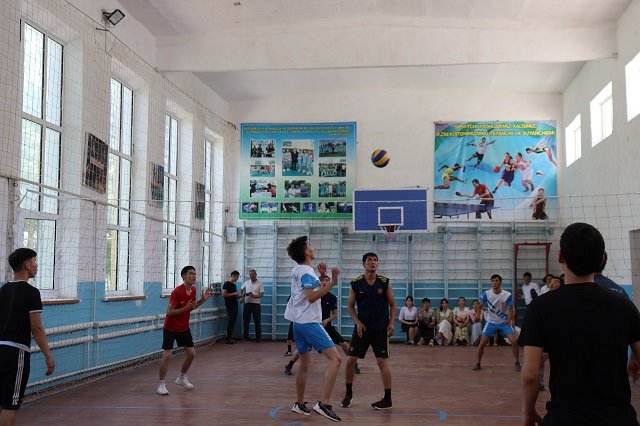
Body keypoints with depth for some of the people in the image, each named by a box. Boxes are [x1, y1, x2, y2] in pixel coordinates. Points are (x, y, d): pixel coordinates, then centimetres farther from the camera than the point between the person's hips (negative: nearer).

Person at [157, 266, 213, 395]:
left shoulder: (193, 290, -1)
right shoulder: (177, 291, -24)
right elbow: (169, 312, -23)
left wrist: (203, 299, 1)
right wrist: (185, 308, -32)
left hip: (184, 328, 7)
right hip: (170, 328, -7)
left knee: (191, 354, 7)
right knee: (167, 356, -10)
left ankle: (181, 378, 28)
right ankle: (161, 385, 3)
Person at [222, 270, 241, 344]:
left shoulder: (234, 285, 18)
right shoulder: (226, 284, -8)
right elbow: (223, 294, -17)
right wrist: (233, 293, -16)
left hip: (235, 305, 8)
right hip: (229, 306, -8)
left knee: (233, 321, 7)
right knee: (230, 321, -8)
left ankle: (231, 337, 12)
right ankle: (228, 338, -4)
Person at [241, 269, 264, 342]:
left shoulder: (260, 283, -2)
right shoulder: (246, 282, 9)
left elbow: (262, 294, -8)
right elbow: (241, 289, 25)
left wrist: (254, 296, -25)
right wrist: (241, 296, 8)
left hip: (256, 304, -3)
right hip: (247, 304, 3)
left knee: (257, 322, 0)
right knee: (245, 321, 5)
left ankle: (258, 338, 6)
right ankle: (245, 337, 15)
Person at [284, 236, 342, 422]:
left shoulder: (297, 270, 15)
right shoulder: (307, 272, -13)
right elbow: (312, 297, -24)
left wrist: (322, 277, 15)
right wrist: (332, 282, -26)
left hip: (299, 322, 10)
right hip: (309, 322, -10)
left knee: (304, 364, 18)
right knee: (335, 358, -14)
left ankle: (299, 404, 23)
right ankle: (323, 403, -22)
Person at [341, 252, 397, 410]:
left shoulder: (385, 282, -4)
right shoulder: (356, 283, -3)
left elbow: (392, 305, 2)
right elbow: (350, 306, 4)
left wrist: (391, 323, -9)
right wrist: (358, 322, -9)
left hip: (380, 328, -1)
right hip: (362, 327, 2)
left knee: (382, 361, -4)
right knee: (351, 360, 1)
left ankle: (388, 399, 6)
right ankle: (348, 393, 22)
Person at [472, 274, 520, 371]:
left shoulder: (507, 295, -17)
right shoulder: (486, 293, -13)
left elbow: (511, 309, -9)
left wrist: (510, 320, -21)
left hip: (505, 322, -1)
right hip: (491, 322, 1)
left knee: (514, 341, -12)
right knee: (482, 343, -4)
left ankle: (517, 363, 7)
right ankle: (478, 363, 12)